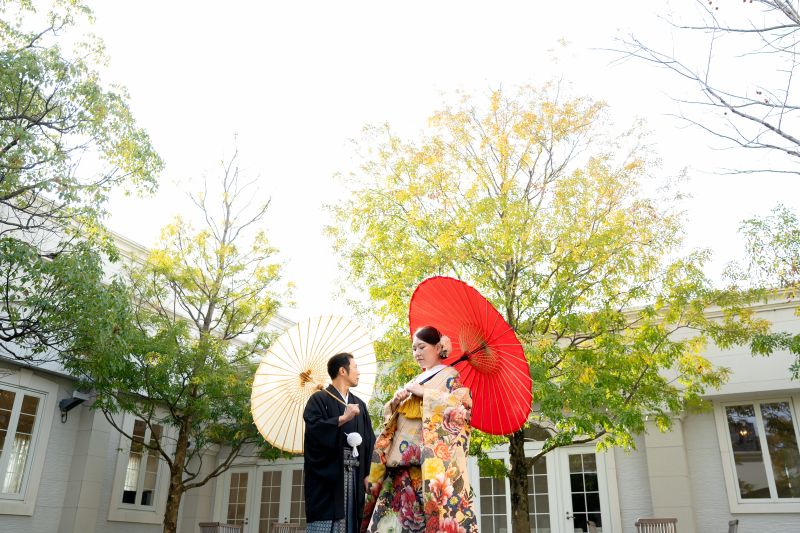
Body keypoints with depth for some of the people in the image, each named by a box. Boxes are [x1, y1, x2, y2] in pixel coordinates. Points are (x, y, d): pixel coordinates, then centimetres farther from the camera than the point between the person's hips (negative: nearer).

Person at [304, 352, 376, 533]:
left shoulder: (359, 405, 17)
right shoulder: (320, 399, 1)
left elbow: (369, 441, 11)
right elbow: (313, 428, -16)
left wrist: (368, 473, 1)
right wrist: (343, 418, -17)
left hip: (354, 475, 5)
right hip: (327, 474, -5)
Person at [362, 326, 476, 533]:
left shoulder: (451, 376, 5)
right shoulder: (414, 382, 23)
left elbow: (462, 405, -12)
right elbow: (390, 416, 23)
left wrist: (424, 393, -10)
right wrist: (396, 401, 1)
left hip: (432, 459, -6)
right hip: (403, 463, 6)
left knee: (434, 512, -14)